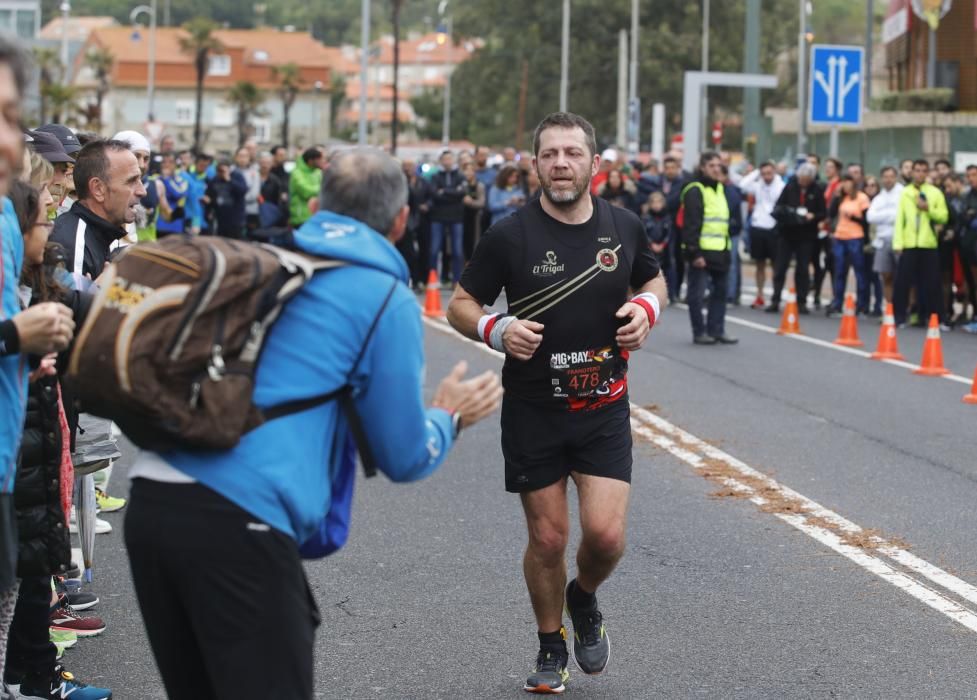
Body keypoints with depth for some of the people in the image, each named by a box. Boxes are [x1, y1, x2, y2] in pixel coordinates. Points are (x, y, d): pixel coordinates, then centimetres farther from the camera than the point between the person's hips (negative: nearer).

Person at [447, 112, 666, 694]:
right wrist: (495, 330, -22)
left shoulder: (624, 226, -1)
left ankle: (585, 598, 26)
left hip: (604, 410, 1)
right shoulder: (511, 235, -10)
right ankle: (552, 647, 30)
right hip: (533, 411, -1)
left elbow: (653, 279, 18)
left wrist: (646, 308, -5)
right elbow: (461, 305, -1)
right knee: (548, 538, 6)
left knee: (606, 534, -10)